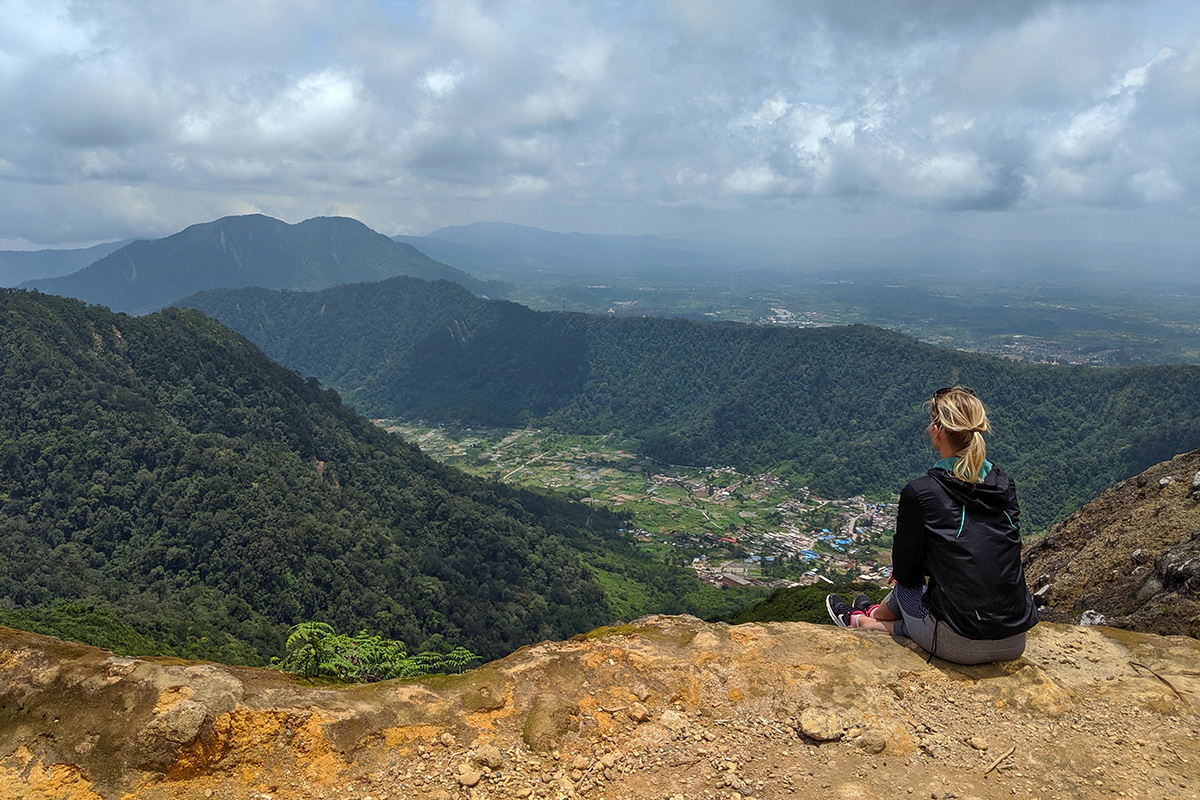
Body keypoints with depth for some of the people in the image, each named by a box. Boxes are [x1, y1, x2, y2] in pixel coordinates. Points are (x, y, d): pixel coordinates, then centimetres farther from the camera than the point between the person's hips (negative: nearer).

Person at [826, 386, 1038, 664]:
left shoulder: (920, 492, -13)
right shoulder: (1005, 485, 3)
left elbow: (905, 572, -3)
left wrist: (904, 570, 22)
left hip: (959, 645, -5)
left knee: (905, 587, 24)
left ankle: (864, 621, 52)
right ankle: (878, 614, 52)